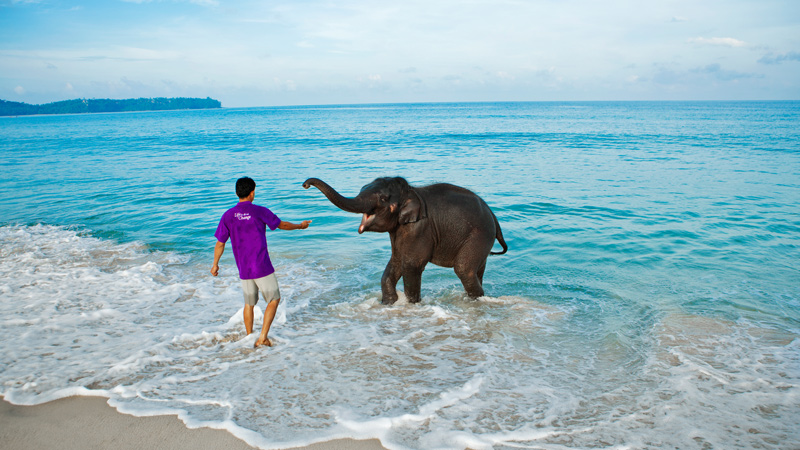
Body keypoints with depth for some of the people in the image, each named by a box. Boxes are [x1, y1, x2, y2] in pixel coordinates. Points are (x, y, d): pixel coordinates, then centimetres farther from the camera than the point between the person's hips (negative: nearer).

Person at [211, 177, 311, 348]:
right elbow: (282, 225, 6)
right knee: (274, 299, 9)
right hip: (262, 267, -4)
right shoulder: (260, 211, -9)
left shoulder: (228, 215, 0)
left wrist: (215, 264, 20)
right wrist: (300, 226, 24)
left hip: (243, 269, 4)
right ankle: (263, 338, 2)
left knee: (249, 303, 20)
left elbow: (220, 243, 5)